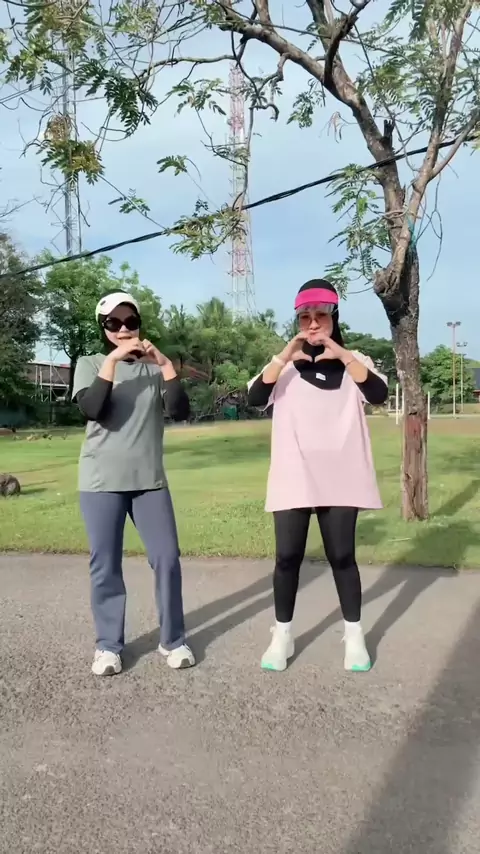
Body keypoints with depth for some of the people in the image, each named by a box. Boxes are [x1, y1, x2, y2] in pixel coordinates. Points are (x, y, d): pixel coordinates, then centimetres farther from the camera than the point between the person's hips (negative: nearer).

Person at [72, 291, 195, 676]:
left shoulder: (154, 367, 7)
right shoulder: (90, 364, 4)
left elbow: (181, 412, -7)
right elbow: (91, 409, -15)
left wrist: (165, 364, -14)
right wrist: (112, 360, -19)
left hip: (150, 480, 1)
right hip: (101, 482, -1)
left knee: (167, 559, 2)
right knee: (105, 566, 4)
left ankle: (173, 640, 18)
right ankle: (109, 646, 19)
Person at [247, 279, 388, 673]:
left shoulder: (353, 361, 9)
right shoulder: (285, 364, 9)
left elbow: (379, 394, -10)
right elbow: (255, 398, -8)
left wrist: (342, 354, -17)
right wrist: (286, 356, -16)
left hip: (340, 478, 0)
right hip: (293, 479, 1)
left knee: (342, 556, 5)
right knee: (288, 556, 3)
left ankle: (354, 636, 19)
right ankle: (283, 636, 17)